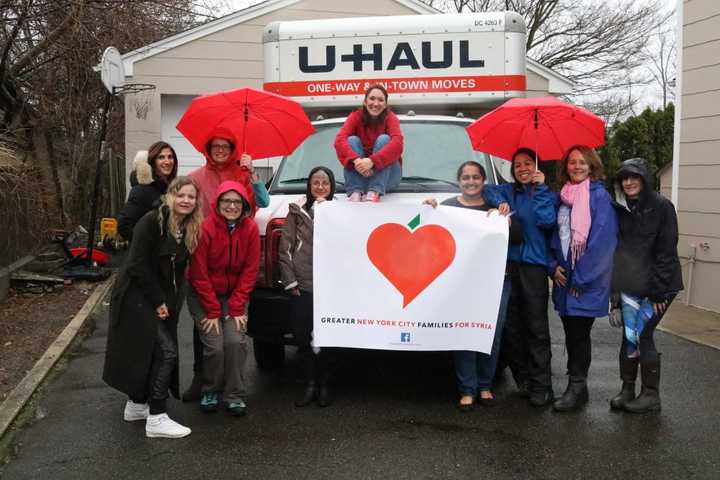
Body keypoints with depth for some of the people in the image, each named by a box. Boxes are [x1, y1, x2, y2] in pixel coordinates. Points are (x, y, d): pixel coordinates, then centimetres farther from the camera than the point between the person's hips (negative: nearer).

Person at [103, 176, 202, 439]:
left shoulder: (190, 229, 5)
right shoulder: (152, 221, -16)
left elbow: (179, 271, 9)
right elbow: (138, 265, -18)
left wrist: (172, 304, 1)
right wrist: (158, 301, -16)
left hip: (162, 300, 8)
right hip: (137, 296, -7)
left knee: (152, 352, 13)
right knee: (166, 351, -12)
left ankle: (136, 405, 31)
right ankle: (156, 419, -6)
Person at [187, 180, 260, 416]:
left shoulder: (251, 228, -8)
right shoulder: (205, 228, -16)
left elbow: (250, 271, -6)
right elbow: (199, 274, -13)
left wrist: (236, 308, -10)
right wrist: (213, 311, -13)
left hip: (235, 294, 2)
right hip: (203, 295, -2)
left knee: (236, 341, -15)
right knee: (214, 345, -13)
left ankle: (235, 395, 2)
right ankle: (210, 392, 13)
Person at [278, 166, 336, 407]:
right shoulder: (297, 211, 8)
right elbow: (285, 248, 5)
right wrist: (290, 281, -1)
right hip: (301, 286, 1)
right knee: (303, 337, 3)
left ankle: (324, 385, 17)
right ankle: (310, 384, 16)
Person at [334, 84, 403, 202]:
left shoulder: (390, 118, -10)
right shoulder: (356, 117, -6)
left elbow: (397, 143, -29)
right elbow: (339, 140, -23)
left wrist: (372, 161, -44)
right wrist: (356, 160, -43)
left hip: (388, 176, -1)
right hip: (360, 173, 1)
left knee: (384, 138, -23)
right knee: (352, 140, -19)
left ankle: (375, 192, -36)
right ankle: (355, 191, -34)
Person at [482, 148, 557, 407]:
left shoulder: (547, 194, 8)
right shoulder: (509, 191, 18)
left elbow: (547, 221, -9)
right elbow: (488, 190, 6)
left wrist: (540, 188, -6)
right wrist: (500, 202, -9)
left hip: (533, 266, -3)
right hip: (508, 263, 3)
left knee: (536, 328, -5)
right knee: (511, 326, 4)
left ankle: (541, 386, -2)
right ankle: (524, 380, 15)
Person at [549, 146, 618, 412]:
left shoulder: (599, 195, -8)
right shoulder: (564, 196, 12)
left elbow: (602, 240, -15)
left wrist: (581, 278, -15)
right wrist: (554, 265, 2)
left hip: (588, 282, -6)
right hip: (564, 278, 6)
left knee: (578, 332, -3)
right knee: (571, 332, 11)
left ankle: (577, 388, 8)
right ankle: (576, 386, 21)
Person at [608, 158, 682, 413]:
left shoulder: (661, 207, -8)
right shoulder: (621, 209, 8)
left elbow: (666, 251, -11)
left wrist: (657, 291, -14)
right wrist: (616, 289, 4)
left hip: (658, 285, -5)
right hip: (630, 284, 5)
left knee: (642, 335, -6)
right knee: (629, 336, 3)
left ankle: (651, 395, 8)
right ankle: (627, 390, 15)